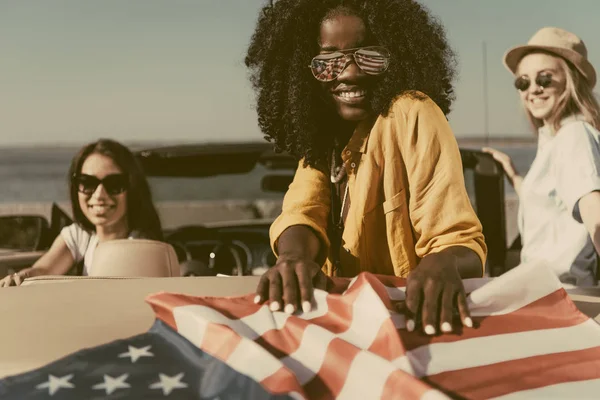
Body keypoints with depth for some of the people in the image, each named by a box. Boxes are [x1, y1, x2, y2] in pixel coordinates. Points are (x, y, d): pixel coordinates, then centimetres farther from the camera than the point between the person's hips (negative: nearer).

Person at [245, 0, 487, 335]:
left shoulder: (412, 117, -12)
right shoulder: (323, 130, 5)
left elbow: (459, 241, -18)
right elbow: (305, 211, -10)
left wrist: (441, 267, -41)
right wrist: (294, 256, -32)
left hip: (406, 312, -3)